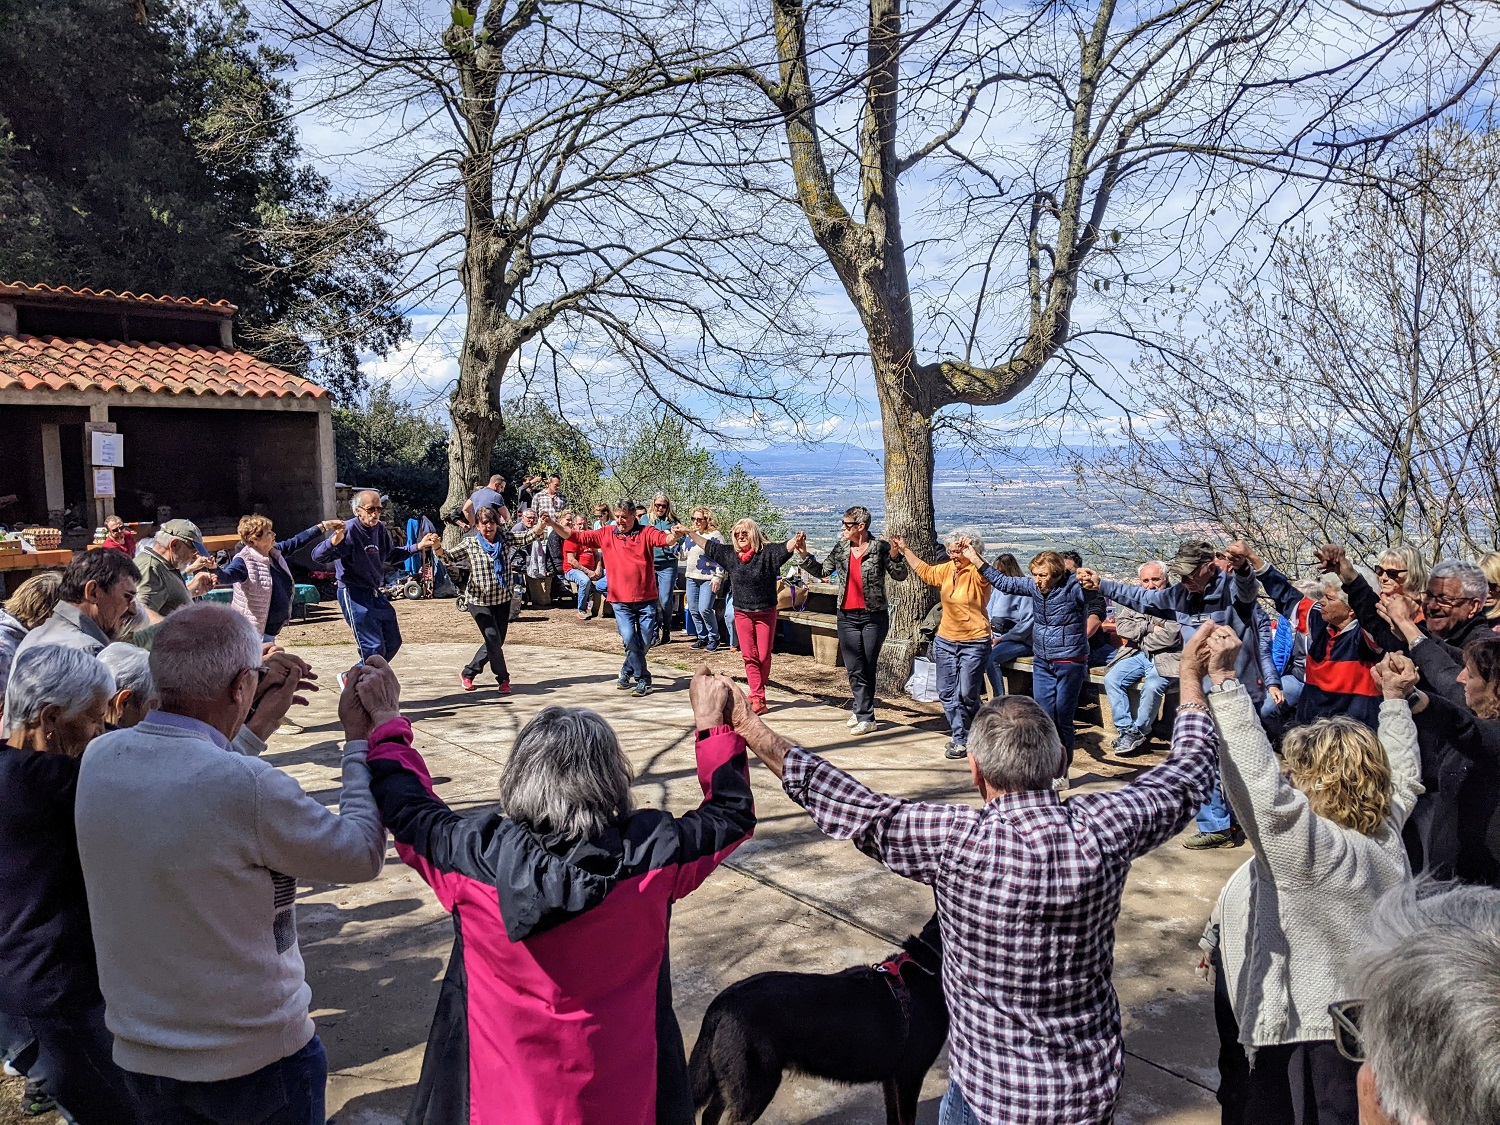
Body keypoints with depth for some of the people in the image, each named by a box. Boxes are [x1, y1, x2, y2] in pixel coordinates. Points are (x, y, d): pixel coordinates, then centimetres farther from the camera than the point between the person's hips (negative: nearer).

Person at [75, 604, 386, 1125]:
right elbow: (362, 854, -16)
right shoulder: (248, 787, -30)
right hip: (253, 1058, -5)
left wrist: (257, 725, 6)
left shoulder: (99, 757, -11)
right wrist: (360, 736, -9)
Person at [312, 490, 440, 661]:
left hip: (375, 594, 8)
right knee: (374, 647, -11)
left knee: (393, 642, 16)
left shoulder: (381, 529, 4)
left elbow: (391, 555, 23)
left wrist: (418, 546, 15)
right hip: (354, 595, -8)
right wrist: (334, 542, -44)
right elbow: (317, 556, -24)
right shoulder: (349, 530, -18)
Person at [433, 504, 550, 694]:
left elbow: (528, 537, -10)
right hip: (478, 600, -4)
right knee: (493, 639, -12)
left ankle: (467, 673, 29)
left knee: (496, 642, 10)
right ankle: (503, 679, 7)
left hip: (502, 600, 4)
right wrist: (438, 548, -30)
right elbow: (449, 558, -9)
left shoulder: (505, 538, 0)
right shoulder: (470, 543, -5)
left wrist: (543, 525, -29)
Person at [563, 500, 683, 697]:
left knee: (644, 642, 6)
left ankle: (627, 672, 33)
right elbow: (577, 536, 4)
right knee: (629, 638, -15)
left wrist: (673, 536, -43)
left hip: (646, 599, 0)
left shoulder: (646, 533, -1)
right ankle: (643, 680, 5)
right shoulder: (606, 534, 6)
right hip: (620, 600, 0)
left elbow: (664, 539, -19)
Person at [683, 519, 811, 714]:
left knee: (763, 656, 3)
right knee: (749, 656, 2)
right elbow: (707, 545, 15)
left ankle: (756, 694, 20)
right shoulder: (730, 554, 4)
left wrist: (798, 540, -47)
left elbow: (787, 547, -26)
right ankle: (758, 698, 5)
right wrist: (689, 532, 20)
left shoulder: (768, 552, -10)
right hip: (742, 613, 4)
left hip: (765, 613, -3)